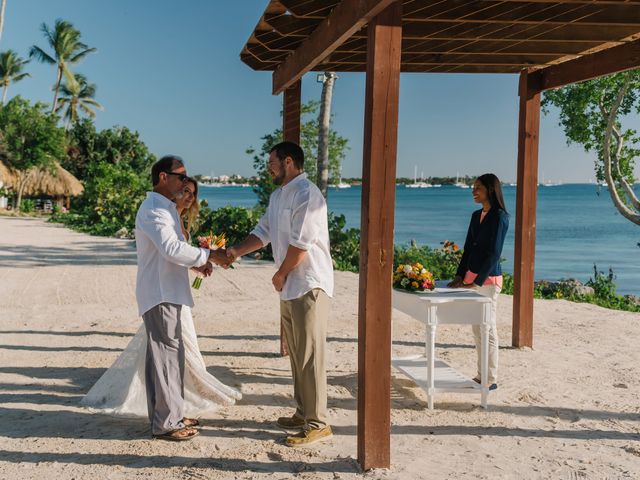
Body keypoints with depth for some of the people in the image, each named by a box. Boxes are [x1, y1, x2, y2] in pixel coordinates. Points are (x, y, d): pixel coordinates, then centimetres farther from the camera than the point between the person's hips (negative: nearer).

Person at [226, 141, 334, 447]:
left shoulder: (306, 194, -16)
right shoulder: (278, 195, 16)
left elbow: (300, 243, -19)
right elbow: (263, 232, 18)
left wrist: (280, 275, -8)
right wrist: (236, 251, 3)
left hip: (309, 286, -10)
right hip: (290, 287, 10)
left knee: (310, 356, -6)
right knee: (296, 354, 16)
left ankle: (318, 424, 2)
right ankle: (303, 413, 28)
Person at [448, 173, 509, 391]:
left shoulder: (500, 216, -11)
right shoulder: (476, 215, 13)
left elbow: (494, 252, -15)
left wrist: (477, 282, -17)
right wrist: (460, 275, 5)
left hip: (488, 279, -8)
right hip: (471, 275, 8)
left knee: (487, 329, -3)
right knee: (477, 329, 12)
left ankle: (491, 379, 6)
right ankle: (481, 375, 21)